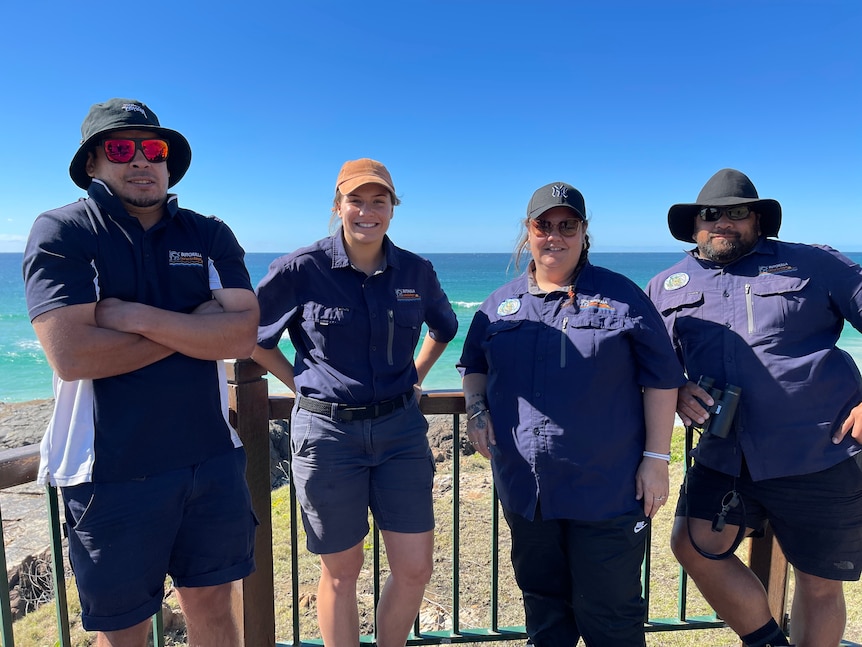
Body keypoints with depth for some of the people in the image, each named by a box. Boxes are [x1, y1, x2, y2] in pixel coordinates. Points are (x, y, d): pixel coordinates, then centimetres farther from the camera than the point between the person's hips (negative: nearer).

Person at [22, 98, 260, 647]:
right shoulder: (60, 232, -5)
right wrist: (197, 324, -13)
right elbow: (72, 355, -19)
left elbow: (242, 337, -9)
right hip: (113, 472, -2)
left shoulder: (210, 235, 4)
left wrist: (139, 317, -17)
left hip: (212, 459, 3)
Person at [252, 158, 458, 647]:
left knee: (415, 569, 8)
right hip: (328, 431, -2)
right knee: (342, 572, 12)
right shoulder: (301, 269, -8)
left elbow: (445, 328, 21)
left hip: (400, 428, 3)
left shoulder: (416, 272, 2)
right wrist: (302, 384, -1)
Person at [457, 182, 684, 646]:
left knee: (608, 609, 12)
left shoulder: (621, 298, -3)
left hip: (607, 490, -3)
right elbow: (474, 364, 18)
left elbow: (660, 380, -3)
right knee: (542, 601, 22)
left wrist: (656, 459, -6)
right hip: (525, 491, 4)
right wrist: (475, 406, -1)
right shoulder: (500, 303, 7)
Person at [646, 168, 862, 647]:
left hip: (821, 455, -2)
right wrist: (672, 390, -9)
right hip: (725, 458, 3)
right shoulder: (666, 288, 8)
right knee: (693, 545, -6)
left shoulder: (814, 265, 2)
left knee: (820, 584, 9)